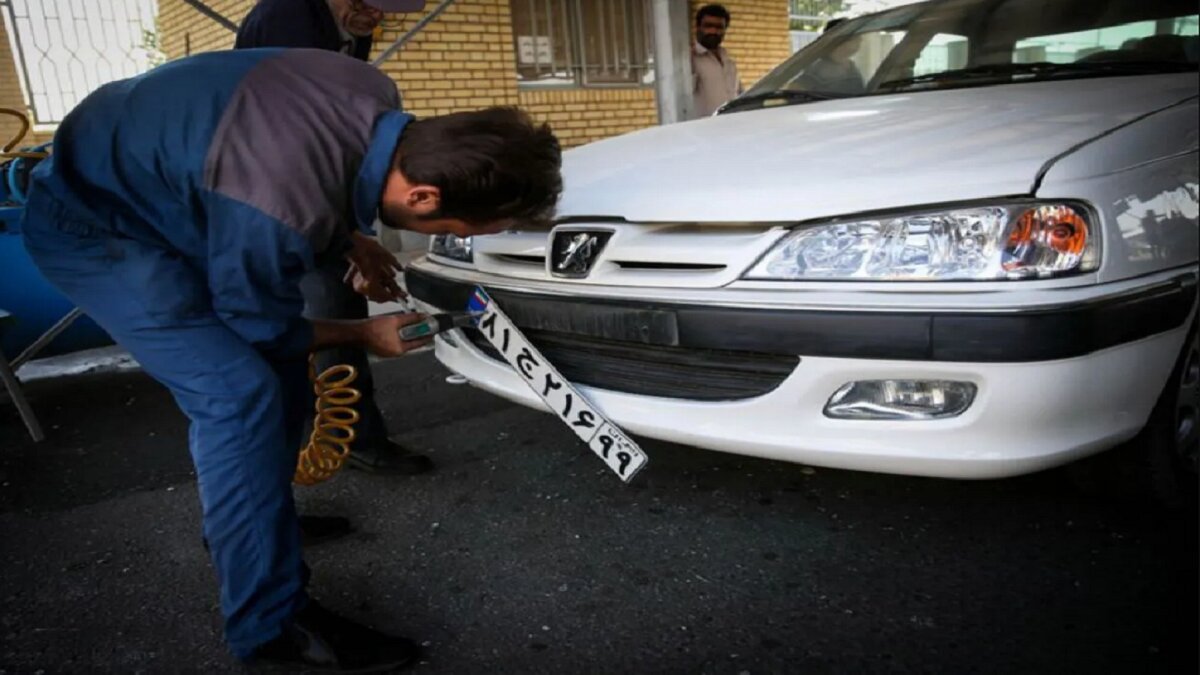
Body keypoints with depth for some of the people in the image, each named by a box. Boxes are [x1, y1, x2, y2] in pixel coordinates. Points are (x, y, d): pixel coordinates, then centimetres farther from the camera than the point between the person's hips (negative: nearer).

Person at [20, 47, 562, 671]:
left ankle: (243, 521, 31)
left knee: (279, 375, 9)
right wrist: (364, 334, -4)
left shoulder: (380, 105, -18)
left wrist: (353, 249, 5)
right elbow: (263, 326, -18)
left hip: (162, 187, 9)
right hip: (89, 226, -8)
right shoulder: (279, 213, -40)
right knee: (239, 396, -21)